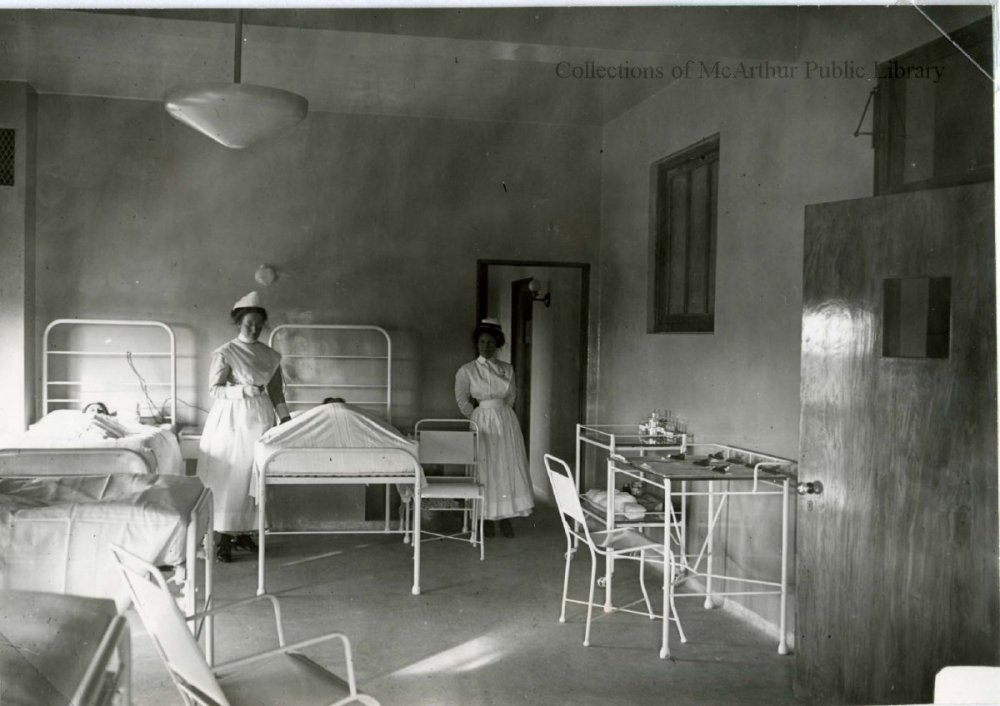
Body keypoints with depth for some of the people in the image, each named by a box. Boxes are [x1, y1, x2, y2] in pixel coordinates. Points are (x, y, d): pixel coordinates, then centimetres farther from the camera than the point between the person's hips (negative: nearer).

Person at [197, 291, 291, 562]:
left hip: (260, 418, 4)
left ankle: (243, 531, 15)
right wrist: (245, 390, -20)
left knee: (253, 477, 5)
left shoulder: (271, 356, 10)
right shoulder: (225, 352, -3)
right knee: (228, 476, -5)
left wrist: (285, 417, 6)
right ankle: (223, 537, -2)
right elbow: (215, 389, -8)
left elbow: (276, 391, 15)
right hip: (232, 417, -4)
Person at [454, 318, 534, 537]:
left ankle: (506, 518, 8)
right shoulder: (466, 371, -3)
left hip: (506, 423, 3)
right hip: (482, 425, -3)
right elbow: (463, 403, -1)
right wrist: (480, 417, 1)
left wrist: (496, 411, 4)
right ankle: (488, 518, 7)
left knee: (509, 467, 1)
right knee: (485, 469, -1)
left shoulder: (507, 369, 6)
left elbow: (511, 398, 10)